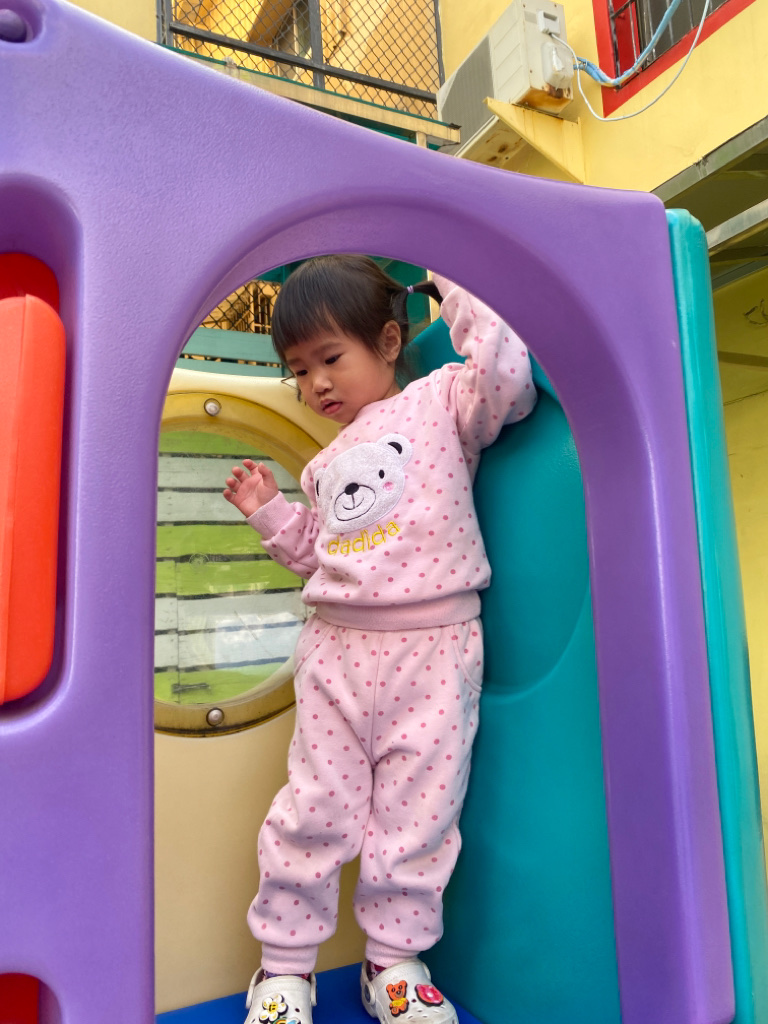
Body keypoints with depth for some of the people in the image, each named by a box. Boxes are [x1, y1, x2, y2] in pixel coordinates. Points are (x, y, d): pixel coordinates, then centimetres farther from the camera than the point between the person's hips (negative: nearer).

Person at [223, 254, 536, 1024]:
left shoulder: (440, 399, 4)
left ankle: (394, 961, 28)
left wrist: (454, 294, -6)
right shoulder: (327, 463, 20)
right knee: (315, 805, 7)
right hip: (336, 649, 5)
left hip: (433, 650, -4)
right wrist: (268, 511, 14)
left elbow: (507, 376, -14)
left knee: (416, 813, 6)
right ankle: (283, 962, 26)